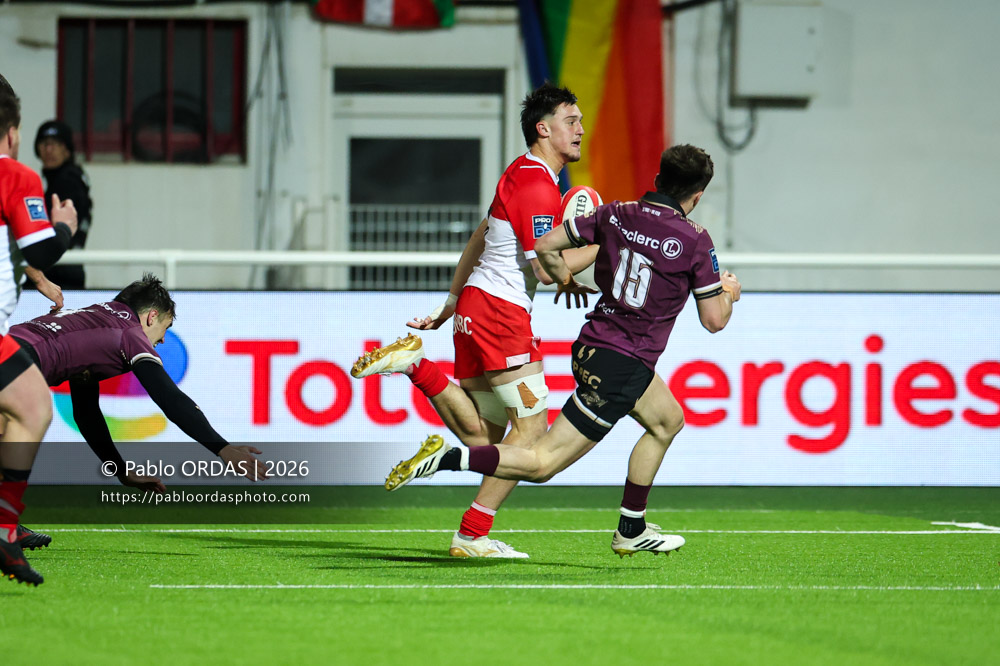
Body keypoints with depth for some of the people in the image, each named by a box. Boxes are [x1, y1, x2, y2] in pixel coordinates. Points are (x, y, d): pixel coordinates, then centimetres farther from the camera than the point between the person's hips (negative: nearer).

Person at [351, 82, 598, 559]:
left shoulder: (522, 175, 18)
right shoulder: (538, 186, -14)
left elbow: (480, 236, 26)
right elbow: (548, 269, -21)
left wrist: (453, 301, 29)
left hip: (476, 305, 10)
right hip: (500, 310, -10)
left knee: (484, 438, 6)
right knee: (531, 427, -7)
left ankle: (416, 365, 2)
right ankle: (472, 535, -7)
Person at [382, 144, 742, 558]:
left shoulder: (615, 215, 2)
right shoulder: (694, 240, -12)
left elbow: (545, 246, 3)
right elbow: (714, 321, -6)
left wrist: (566, 281, 23)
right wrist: (728, 293, 16)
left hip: (594, 346, 8)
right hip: (620, 366, -8)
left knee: (668, 420, 29)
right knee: (543, 464, -7)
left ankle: (632, 531, 32)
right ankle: (446, 459, -19)